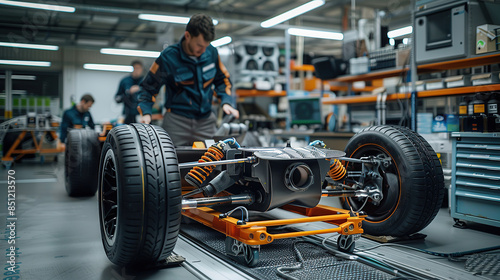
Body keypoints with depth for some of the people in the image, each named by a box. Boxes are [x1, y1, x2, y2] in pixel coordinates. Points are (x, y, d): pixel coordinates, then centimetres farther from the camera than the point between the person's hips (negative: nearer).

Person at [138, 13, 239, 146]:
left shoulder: (211, 53, 1)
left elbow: (222, 79, 16)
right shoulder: (168, 56, -9)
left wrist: (226, 102, 1)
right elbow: (149, 86, -1)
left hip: (205, 120, 3)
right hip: (176, 120, -3)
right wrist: (146, 112, -14)